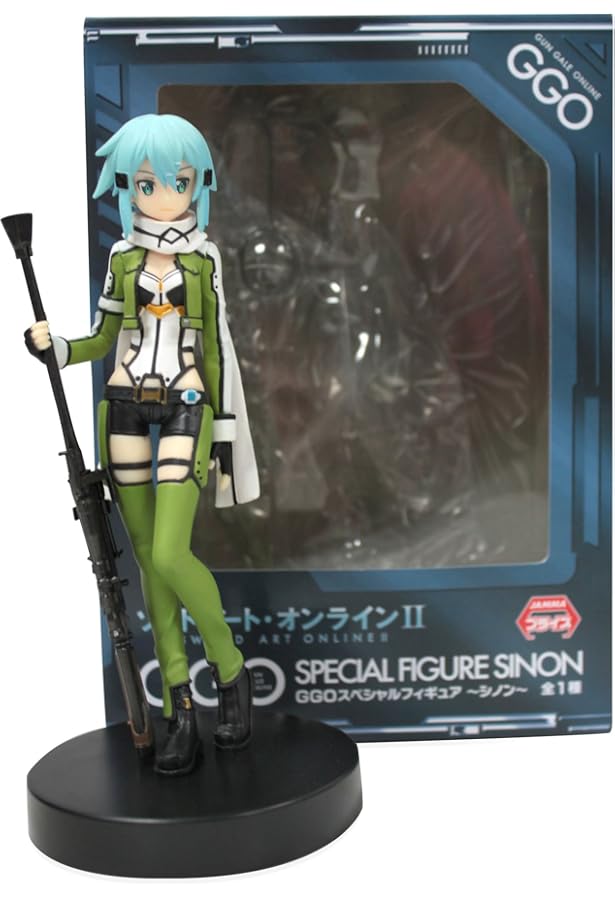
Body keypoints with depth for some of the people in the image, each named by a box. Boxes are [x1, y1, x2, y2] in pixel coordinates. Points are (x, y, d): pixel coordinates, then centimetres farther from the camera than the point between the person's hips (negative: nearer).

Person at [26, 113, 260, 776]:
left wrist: (225, 435, 1)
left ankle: (231, 671, 9)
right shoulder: (122, 259, 8)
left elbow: (216, 349, 3)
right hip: (126, 409, 3)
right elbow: (101, 342, 13)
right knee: (147, 559, 3)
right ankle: (180, 715, 11)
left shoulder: (203, 261, 2)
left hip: (185, 411, -3)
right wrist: (52, 349, -6)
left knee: (170, 554, -17)